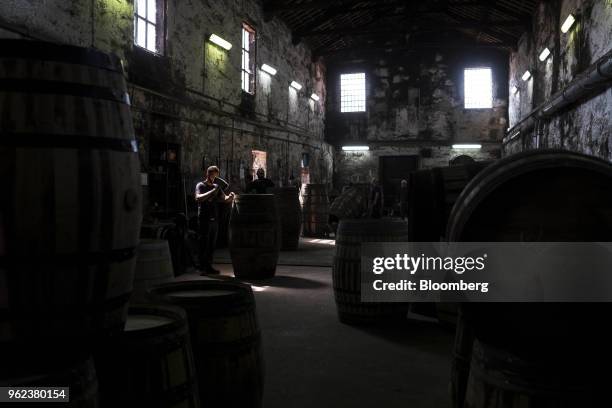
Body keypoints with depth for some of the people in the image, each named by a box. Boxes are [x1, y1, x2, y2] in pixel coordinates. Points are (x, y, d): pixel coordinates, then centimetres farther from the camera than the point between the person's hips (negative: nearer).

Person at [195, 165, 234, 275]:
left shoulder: (217, 187, 17)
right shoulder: (200, 185, -2)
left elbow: (224, 199, 10)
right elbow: (198, 198, -20)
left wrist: (230, 197, -13)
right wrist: (213, 191, -26)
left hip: (214, 219, 6)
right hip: (204, 219, -6)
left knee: (212, 245, 8)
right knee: (204, 244, -5)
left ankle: (209, 266, 13)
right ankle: (203, 267, -2)